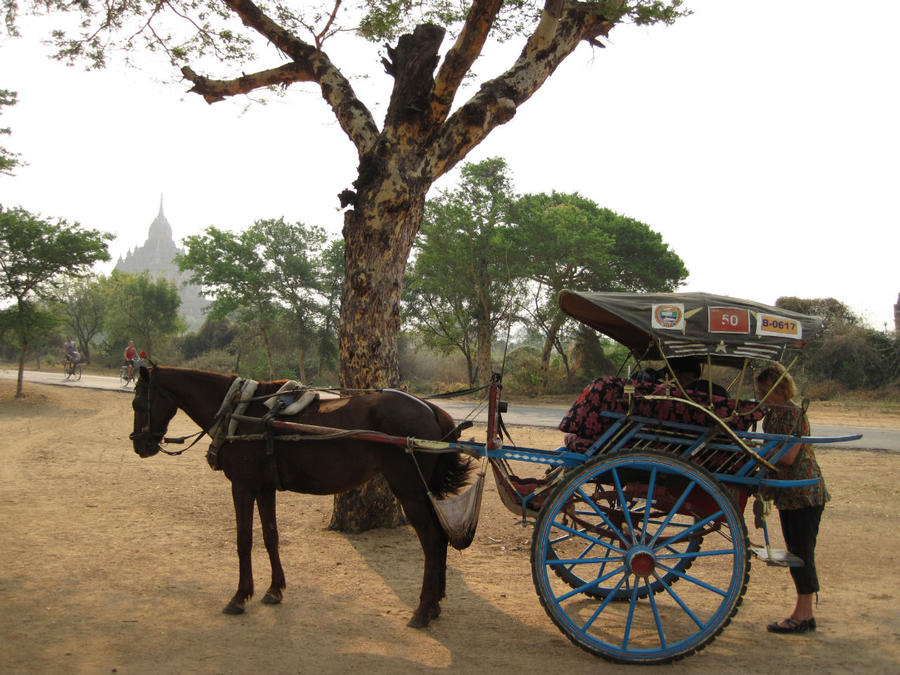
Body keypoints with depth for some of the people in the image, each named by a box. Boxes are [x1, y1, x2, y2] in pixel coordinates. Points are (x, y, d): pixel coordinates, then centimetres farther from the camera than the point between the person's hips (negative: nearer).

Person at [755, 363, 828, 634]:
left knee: (801, 551, -4)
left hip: (804, 493, -10)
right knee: (796, 552, 14)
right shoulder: (774, 413, 11)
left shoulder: (793, 414, -16)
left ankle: (803, 615, 3)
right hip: (788, 493, 10)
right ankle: (803, 613, 22)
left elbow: (788, 456, -21)